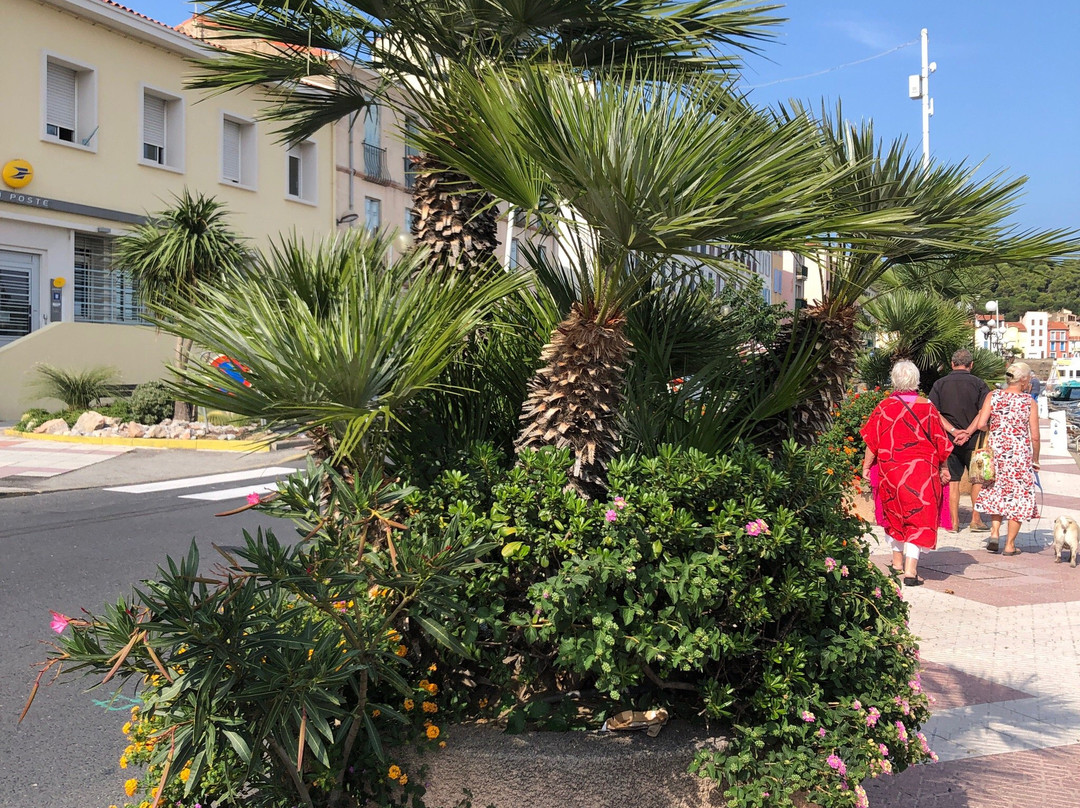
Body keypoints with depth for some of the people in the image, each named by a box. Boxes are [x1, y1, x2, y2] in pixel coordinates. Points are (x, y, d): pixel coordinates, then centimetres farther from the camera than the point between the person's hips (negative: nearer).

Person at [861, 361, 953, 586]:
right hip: (922, 471, -1)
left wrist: (866, 467, 8)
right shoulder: (928, 408, -5)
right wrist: (944, 468, 13)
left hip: (891, 470, 1)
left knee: (894, 513, 19)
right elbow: (941, 442, 2)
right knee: (918, 516, 1)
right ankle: (910, 569, -10)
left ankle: (898, 561, 29)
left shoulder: (884, 407, -6)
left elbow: (872, 441, -3)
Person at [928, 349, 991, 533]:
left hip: (948, 440, 1)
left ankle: (954, 522, 8)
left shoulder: (939, 384, 3)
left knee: (953, 480, 7)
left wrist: (953, 431, -10)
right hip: (973, 441, -1)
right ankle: (976, 519, 11)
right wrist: (968, 433, -15)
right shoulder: (978, 383, -2)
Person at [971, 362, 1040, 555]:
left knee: (997, 492, 20)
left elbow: (980, 425, -8)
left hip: (996, 450, 2)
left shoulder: (993, 396, -1)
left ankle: (994, 533, 5)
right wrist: (1035, 460, 10)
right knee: (1018, 496, 7)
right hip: (1021, 454, -2)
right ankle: (1010, 545, 10)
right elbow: (1035, 437, -4)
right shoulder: (1029, 402, -4)